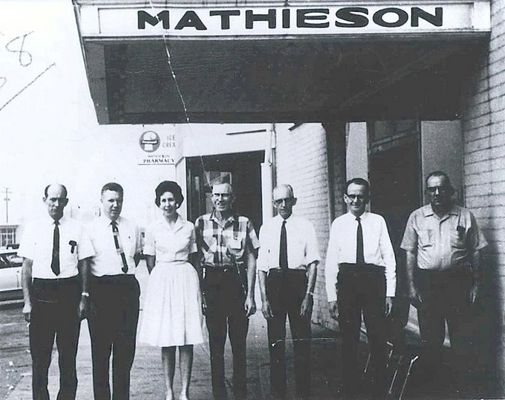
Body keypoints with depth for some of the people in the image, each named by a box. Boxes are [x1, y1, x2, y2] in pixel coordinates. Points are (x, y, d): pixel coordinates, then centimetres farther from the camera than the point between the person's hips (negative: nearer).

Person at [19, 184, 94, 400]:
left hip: (69, 292, 0)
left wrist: (84, 297, -4)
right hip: (41, 294, 0)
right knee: (39, 355, 4)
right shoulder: (33, 228, 3)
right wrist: (27, 301, -4)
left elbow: (84, 264, 3)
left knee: (68, 354, 9)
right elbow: (27, 267, 2)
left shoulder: (76, 228, 2)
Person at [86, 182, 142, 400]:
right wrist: (86, 293, -8)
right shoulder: (91, 229, -3)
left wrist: (128, 272, 11)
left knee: (126, 347, 9)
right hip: (101, 289, -4)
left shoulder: (132, 228, 11)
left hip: (128, 288, 4)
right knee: (101, 347, 3)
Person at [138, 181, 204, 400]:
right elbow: (150, 263, 8)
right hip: (161, 281, 0)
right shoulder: (153, 229, 4)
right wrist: (159, 280, 3)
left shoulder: (189, 227, 6)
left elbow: (193, 258, 12)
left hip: (186, 280, 0)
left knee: (187, 340, -1)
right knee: (166, 342, 1)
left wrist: (190, 280, 7)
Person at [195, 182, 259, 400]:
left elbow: (251, 261, 1)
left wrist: (250, 294, -4)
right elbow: (196, 259, 6)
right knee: (215, 343, 7)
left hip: (237, 282, -1)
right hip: (211, 283, 1)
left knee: (239, 342, 4)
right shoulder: (201, 223, 4)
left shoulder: (244, 223, 1)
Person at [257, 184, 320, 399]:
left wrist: (308, 294, -10)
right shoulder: (266, 228, 6)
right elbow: (262, 266, 4)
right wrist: (264, 298, -3)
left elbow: (312, 262, -2)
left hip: (298, 281, -1)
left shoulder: (305, 226, 2)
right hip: (274, 283, 1)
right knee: (275, 342, 7)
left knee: (302, 341, 3)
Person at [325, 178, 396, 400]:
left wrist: (390, 292, -2)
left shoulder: (378, 221, 5)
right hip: (347, 281, 1)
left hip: (374, 280, -1)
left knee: (378, 339, 2)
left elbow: (389, 258, 4)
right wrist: (331, 296, 1)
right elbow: (331, 262, 6)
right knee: (349, 340, 6)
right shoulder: (338, 224, 7)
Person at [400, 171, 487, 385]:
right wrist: (411, 285, 1)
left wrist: (475, 284, 1)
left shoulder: (465, 216, 4)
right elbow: (410, 253, 7)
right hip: (427, 282, 0)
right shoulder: (417, 217, 6)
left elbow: (475, 253, 6)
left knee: (461, 335, 4)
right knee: (430, 338, 5)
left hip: (459, 281, 0)